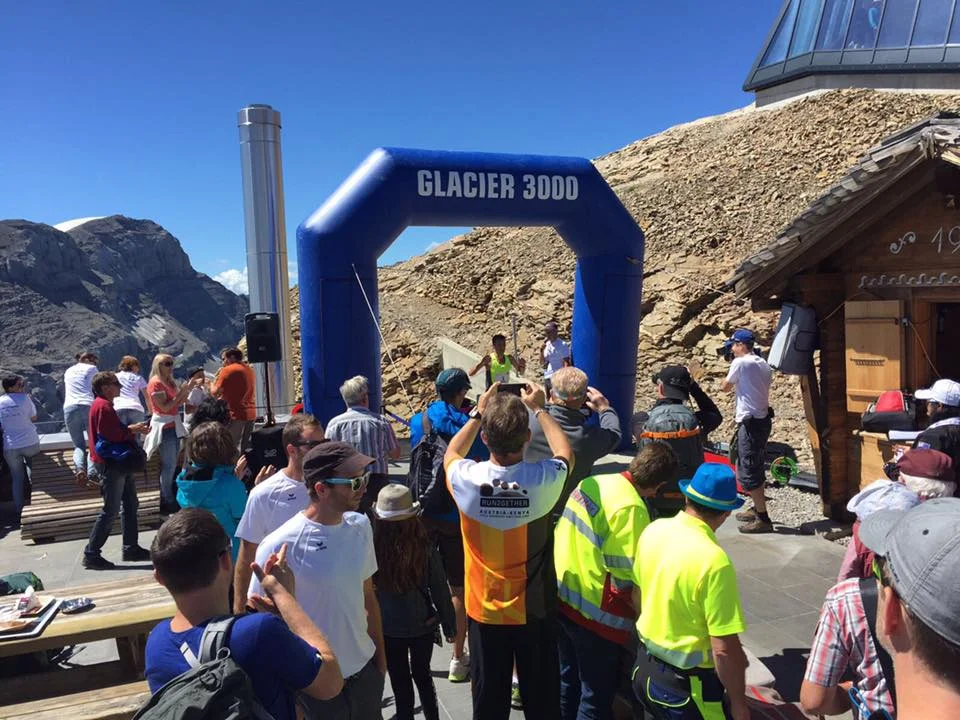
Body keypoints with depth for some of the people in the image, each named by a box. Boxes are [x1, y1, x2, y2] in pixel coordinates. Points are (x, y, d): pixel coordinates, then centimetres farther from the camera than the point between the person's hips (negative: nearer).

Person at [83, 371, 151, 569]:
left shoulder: (105, 405, 18)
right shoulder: (103, 406, -16)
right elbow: (109, 435, -23)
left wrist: (132, 429, 5)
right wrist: (132, 430, -11)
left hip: (119, 464, 11)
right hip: (110, 465, -11)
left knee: (130, 505, 14)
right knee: (110, 511, -6)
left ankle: (131, 548, 20)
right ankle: (91, 554, 2)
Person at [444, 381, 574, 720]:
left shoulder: (467, 479, -22)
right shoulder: (543, 479, -24)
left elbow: (450, 454, 5)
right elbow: (566, 455, 3)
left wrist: (479, 412, 7)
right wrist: (539, 409, 10)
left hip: (484, 611, 1)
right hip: (533, 610, -1)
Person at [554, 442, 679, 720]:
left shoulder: (591, 483, 0)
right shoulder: (632, 508, -22)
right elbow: (625, 574, -20)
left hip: (560, 595, 8)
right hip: (593, 610, -7)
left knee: (569, 677, 26)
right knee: (598, 692, 12)